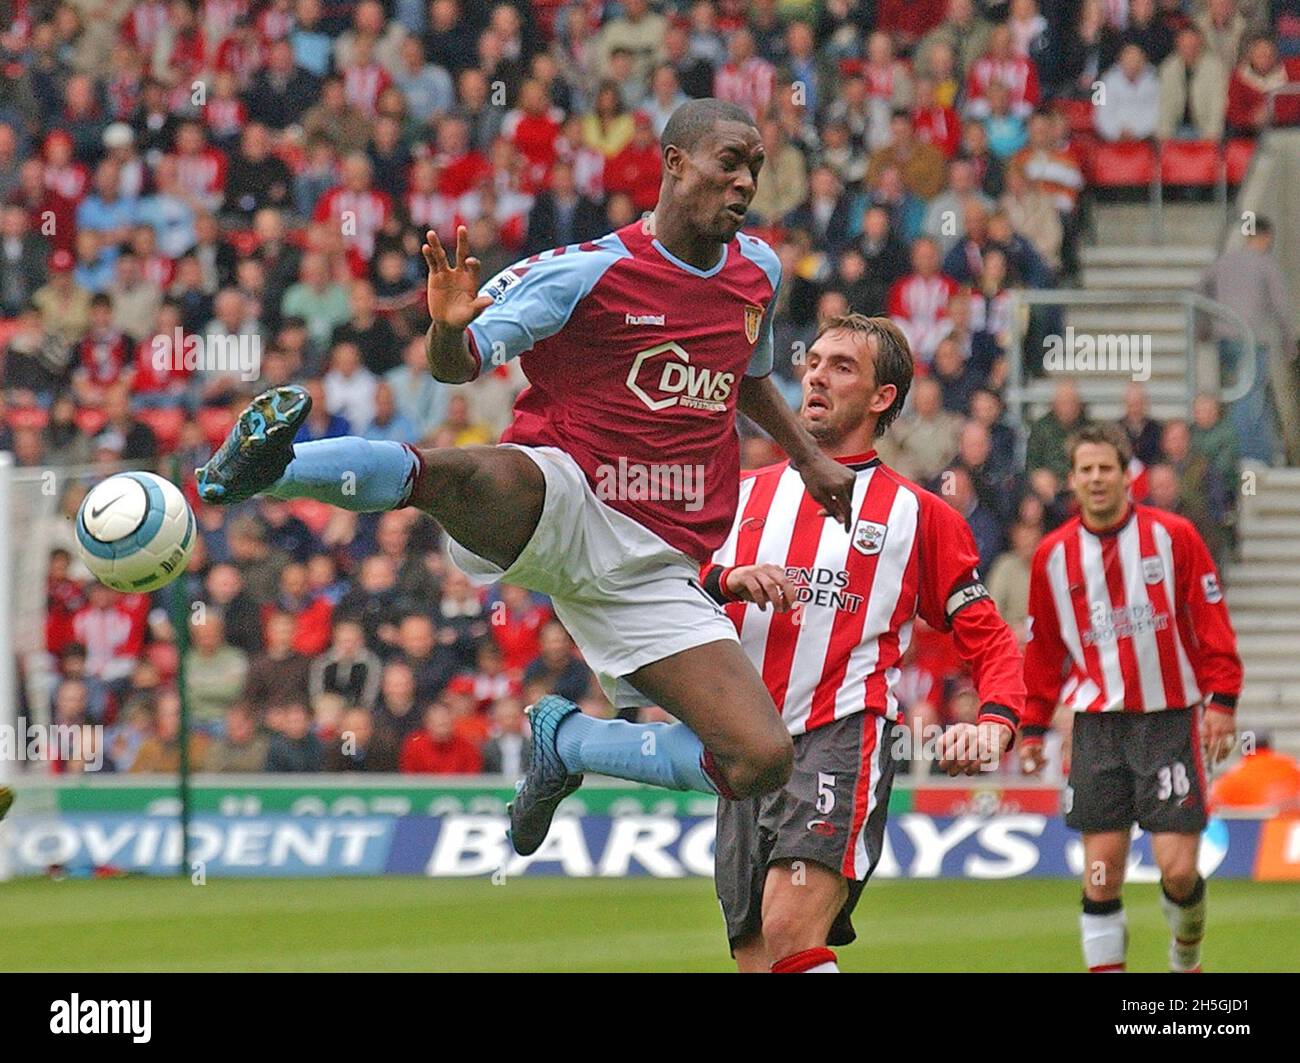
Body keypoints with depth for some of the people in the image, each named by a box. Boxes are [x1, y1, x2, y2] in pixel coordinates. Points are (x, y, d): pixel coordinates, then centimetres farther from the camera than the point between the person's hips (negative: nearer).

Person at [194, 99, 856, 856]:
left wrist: (809, 458, 33)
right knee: (480, 478, -43)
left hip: (658, 568, 6)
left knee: (763, 763, -9)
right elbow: (459, 365, -5)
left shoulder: (758, 270, 13)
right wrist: (450, 327, -27)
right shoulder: (587, 273, -5)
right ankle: (262, 467, -56)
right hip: (563, 512, -6)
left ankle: (568, 741, 15)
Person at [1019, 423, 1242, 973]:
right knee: (1101, 873, -4)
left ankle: (1186, 956, 23)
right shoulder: (1053, 556, 5)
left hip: (1169, 720, -2)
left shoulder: (1173, 536, -2)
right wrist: (1032, 726, 11)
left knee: (1178, 870, -5)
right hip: (1098, 723, 2)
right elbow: (1043, 649, 14)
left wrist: (1221, 701, -6)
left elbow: (1212, 624, 1)